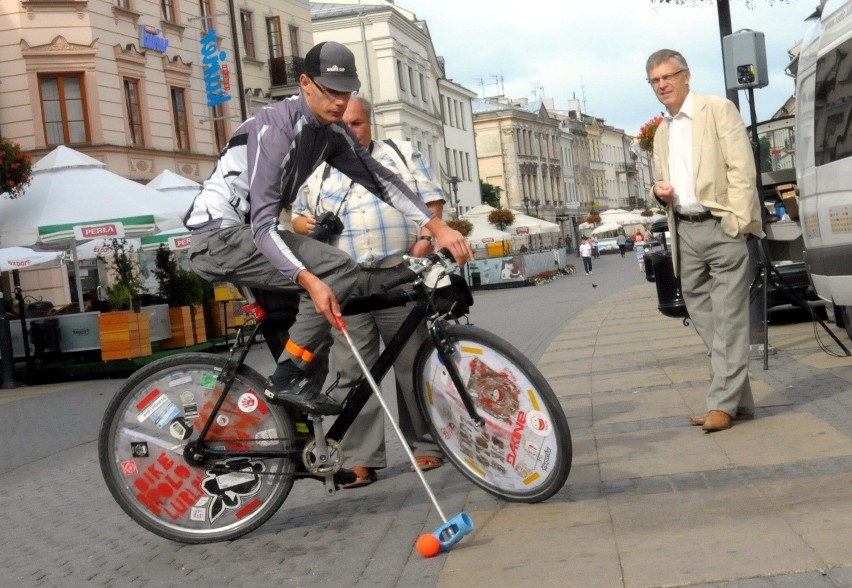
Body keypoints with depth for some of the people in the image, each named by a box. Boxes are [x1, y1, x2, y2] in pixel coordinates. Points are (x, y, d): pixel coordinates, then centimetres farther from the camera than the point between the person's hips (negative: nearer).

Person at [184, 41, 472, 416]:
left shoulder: (332, 132, 3)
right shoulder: (276, 129, -23)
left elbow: (379, 178, 2)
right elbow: (263, 223, -29)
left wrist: (439, 227, -9)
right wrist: (310, 280, -42)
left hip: (245, 233, 9)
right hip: (219, 235, -9)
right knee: (339, 269, -21)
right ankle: (287, 381, -16)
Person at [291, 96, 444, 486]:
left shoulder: (401, 154, 14)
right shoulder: (317, 172, 18)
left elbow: (431, 199, 9)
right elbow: (297, 216, 23)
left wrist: (426, 238, -8)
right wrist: (304, 224, -1)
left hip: (400, 278, -1)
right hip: (346, 285, 2)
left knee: (413, 365, 3)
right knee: (352, 373, -2)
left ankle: (424, 445, 14)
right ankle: (361, 459, 2)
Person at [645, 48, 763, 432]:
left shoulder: (718, 109, -1)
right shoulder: (662, 132, 19)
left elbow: (742, 169, -9)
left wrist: (737, 222, -18)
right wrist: (658, 190, 2)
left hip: (721, 227, -7)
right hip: (685, 231, 7)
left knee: (728, 318, -6)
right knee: (704, 317, 6)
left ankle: (723, 403, -5)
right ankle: (738, 401, 12)